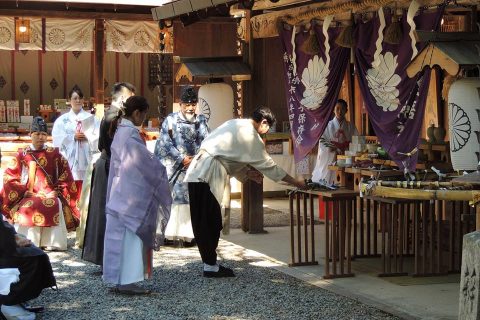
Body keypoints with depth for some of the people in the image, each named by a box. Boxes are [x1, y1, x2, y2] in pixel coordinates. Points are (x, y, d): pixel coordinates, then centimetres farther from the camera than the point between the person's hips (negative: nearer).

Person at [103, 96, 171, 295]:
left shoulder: (121, 130, 13)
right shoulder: (130, 133, -16)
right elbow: (146, 161, -14)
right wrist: (161, 171, 2)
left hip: (120, 192, 9)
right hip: (131, 193, -9)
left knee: (122, 235, 10)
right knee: (131, 236, -5)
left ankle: (119, 280, 15)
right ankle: (128, 282, -2)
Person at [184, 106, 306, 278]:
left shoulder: (236, 125, 21)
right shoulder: (250, 135, -6)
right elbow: (267, 164, -4)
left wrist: (248, 173, 13)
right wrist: (296, 182, 3)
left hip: (196, 173, 9)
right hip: (208, 175, -9)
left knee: (202, 223, 11)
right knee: (211, 222, -2)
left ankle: (209, 263, 18)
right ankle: (210, 266, 3)